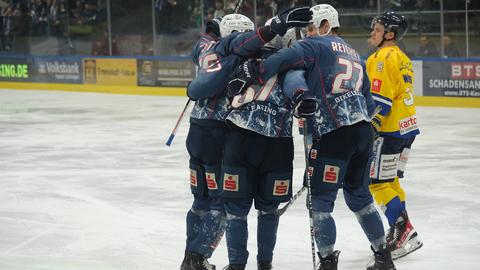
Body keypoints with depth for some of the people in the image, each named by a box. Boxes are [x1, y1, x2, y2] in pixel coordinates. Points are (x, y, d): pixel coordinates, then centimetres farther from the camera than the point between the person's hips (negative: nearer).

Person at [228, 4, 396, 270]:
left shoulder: (317, 44, 1)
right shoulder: (355, 55, 24)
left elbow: (287, 58, -19)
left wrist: (255, 72, -22)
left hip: (334, 135, -8)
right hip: (364, 131, 8)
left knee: (320, 198, 2)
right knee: (359, 195, 21)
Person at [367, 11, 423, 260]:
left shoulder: (383, 56, -13)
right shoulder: (402, 58, 17)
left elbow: (379, 98, -20)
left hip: (391, 130, -10)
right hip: (408, 127, 10)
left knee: (378, 181, -7)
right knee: (390, 180, 18)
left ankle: (403, 231, -13)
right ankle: (402, 231, 20)